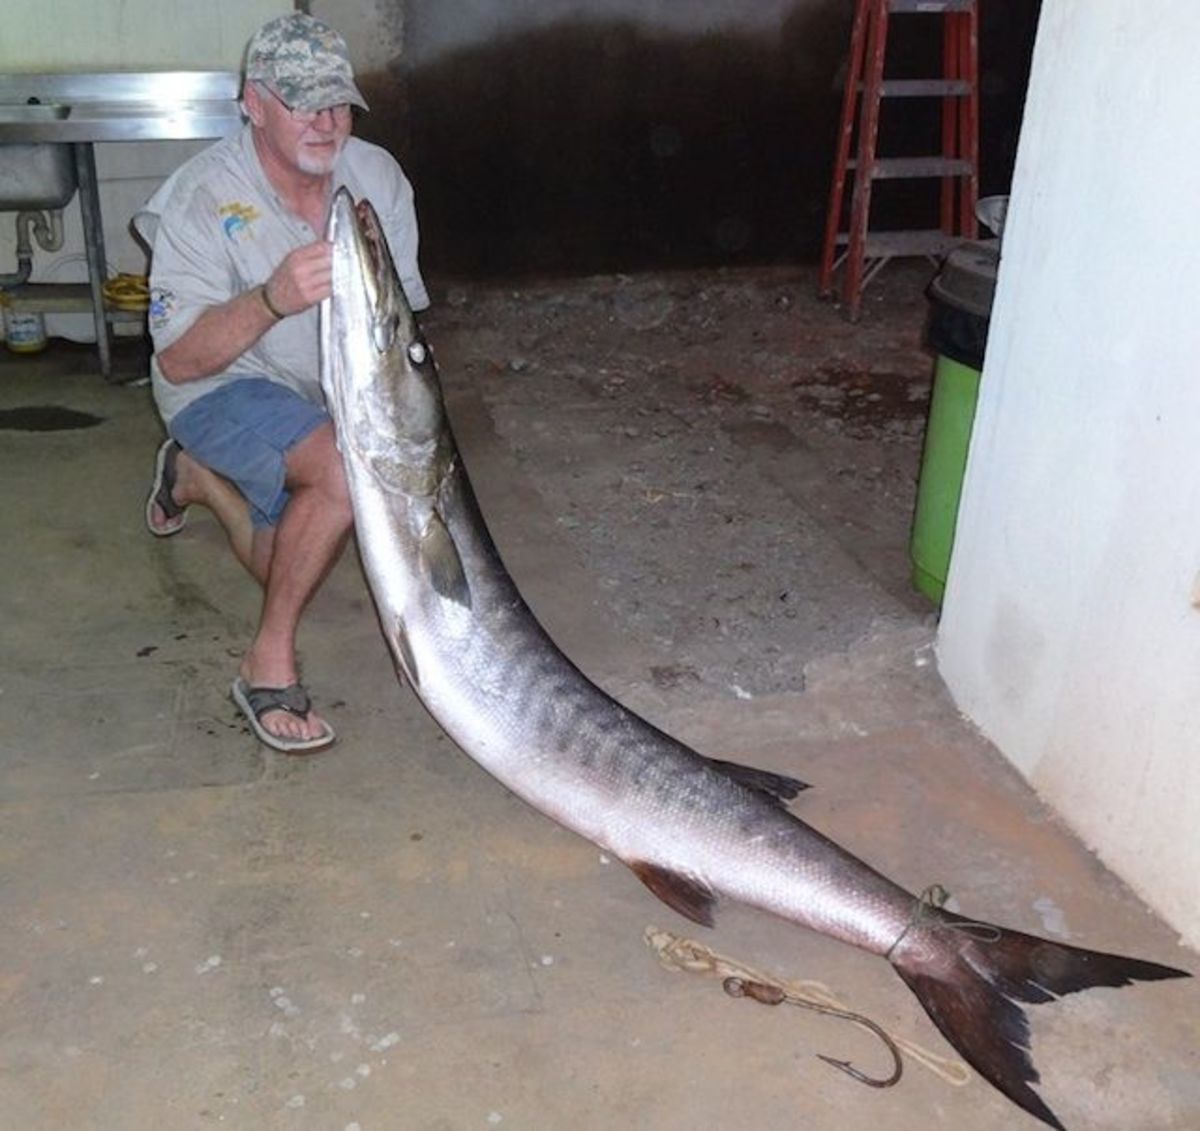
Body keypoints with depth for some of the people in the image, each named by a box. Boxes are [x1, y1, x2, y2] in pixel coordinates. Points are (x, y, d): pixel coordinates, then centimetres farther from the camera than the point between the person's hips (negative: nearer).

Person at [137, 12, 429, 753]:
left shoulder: (377, 176, -9)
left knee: (293, 571, 7)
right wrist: (273, 298, -43)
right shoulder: (201, 197, -22)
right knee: (346, 467, -34)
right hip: (219, 388, -6)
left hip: (323, 396, 6)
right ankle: (270, 663, -19)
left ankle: (197, 477, 34)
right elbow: (179, 360, -26)